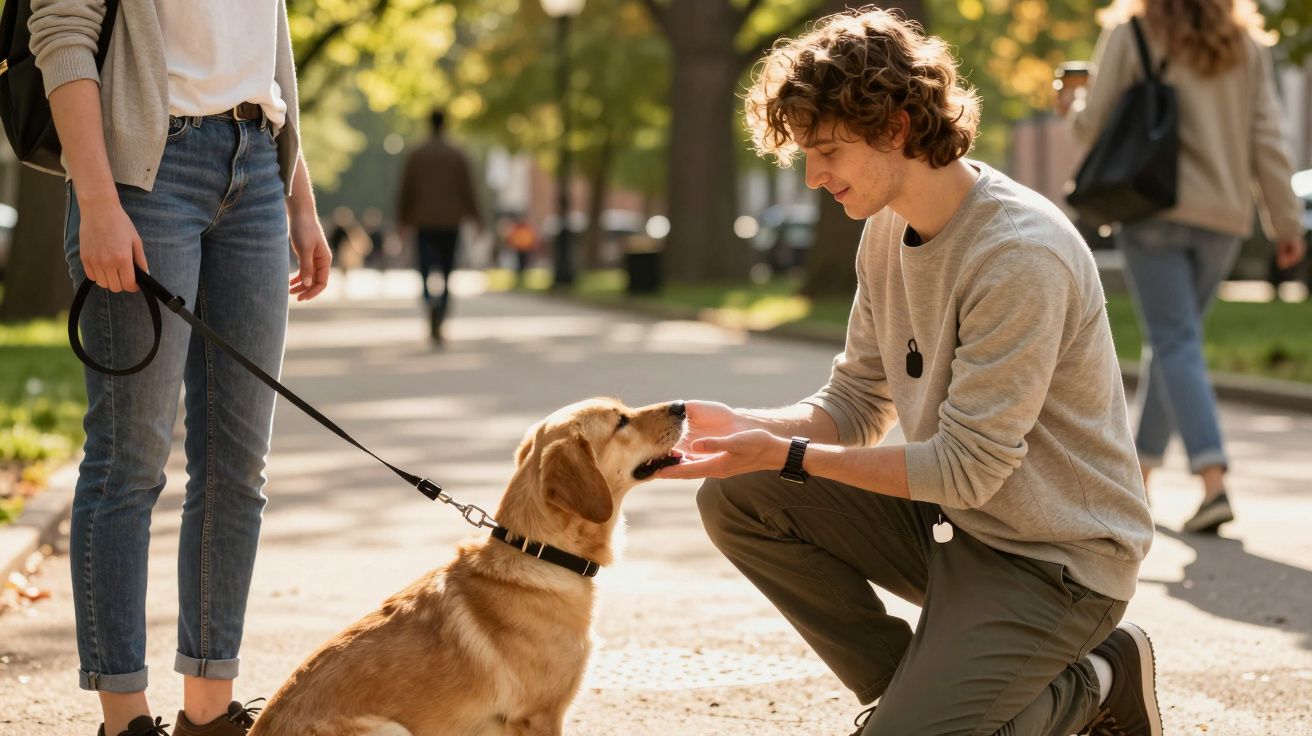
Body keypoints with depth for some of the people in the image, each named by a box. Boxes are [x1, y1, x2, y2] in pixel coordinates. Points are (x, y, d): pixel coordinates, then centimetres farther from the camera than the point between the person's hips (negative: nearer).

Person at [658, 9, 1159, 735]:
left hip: (1053, 559, -8)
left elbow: (966, 468, -24)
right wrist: (740, 425, -11)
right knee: (736, 500, -3)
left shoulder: (1020, 254, -26)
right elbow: (852, 408, 8)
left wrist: (787, 455, -23)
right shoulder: (886, 233, 2)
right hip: (948, 523, 8)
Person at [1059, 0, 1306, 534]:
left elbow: (1095, 124, -3)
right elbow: (1267, 139, 4)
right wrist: (1286, 221, 8)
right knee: (1171, 341, 17)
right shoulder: (1246, 44, 9)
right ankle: (1140, 469, 26)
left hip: (1156, 208, -4)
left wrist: (1072, 108, 20)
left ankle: (1214, 483, -21)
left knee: (1175, 344, -7)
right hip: (1224, 217, 4)